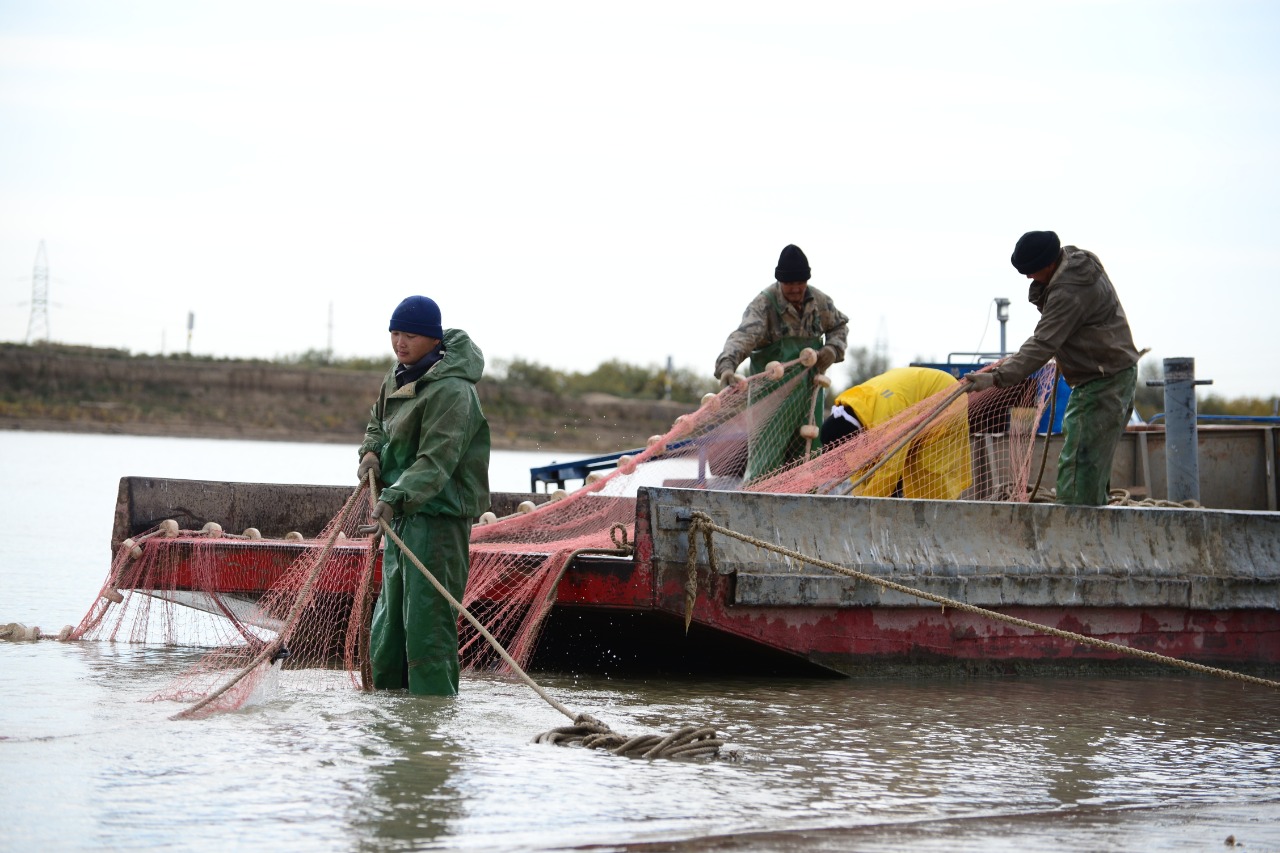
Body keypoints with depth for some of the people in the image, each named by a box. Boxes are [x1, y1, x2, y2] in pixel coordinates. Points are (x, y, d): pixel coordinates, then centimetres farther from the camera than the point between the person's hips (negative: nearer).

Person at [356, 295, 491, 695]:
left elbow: (436, 460, -26)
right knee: (389, 616, 16)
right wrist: (372, 451, 3)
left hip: (437, 516, -10)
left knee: (428, 620, -13)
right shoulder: (398, 377, 11)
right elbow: (378, 423, 26)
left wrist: (396, 497, -38)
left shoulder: (451, 390, -18)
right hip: (402, 513, 10)